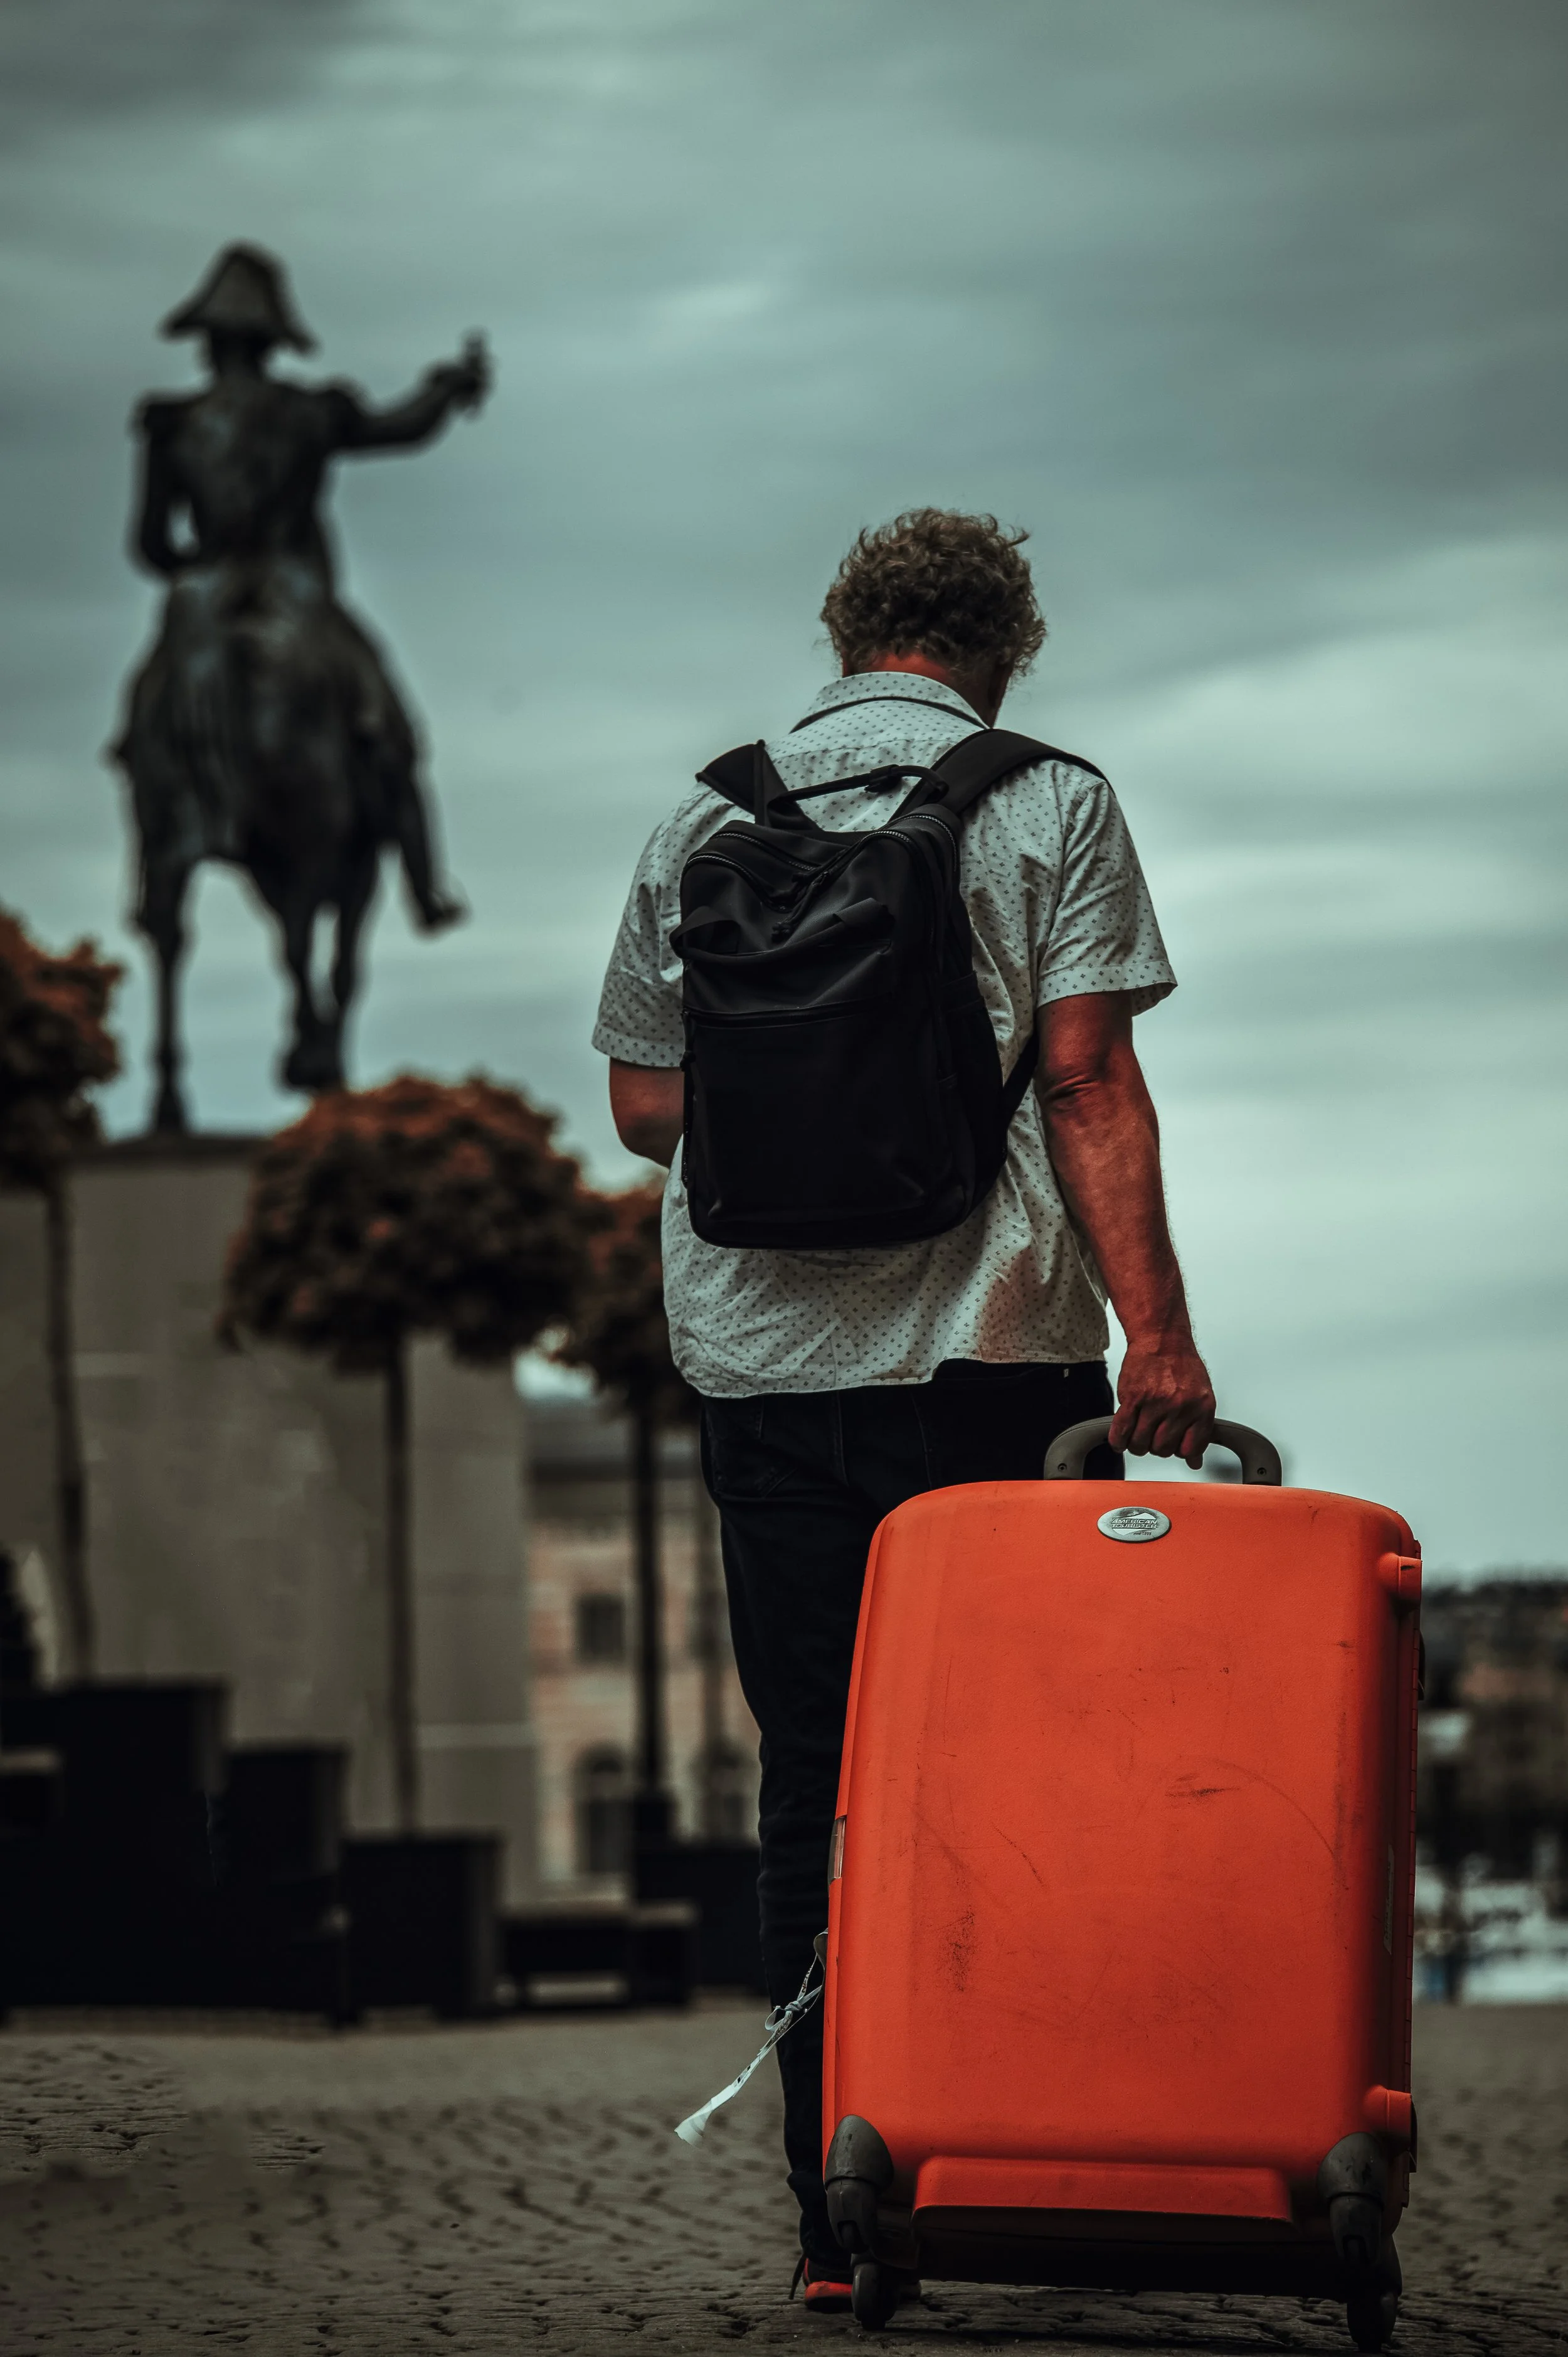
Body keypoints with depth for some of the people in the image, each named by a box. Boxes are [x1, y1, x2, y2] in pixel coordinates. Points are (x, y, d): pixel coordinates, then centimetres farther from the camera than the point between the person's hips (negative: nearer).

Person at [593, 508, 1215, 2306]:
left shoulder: (703, 821, 11)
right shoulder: (1049, 806, 1)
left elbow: (643, 1099, 12)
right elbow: (1086, 1083, -9)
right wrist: (1159, 1332, -11)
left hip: (760, 1364, 3)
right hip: (991, 1350, -3)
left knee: (814, 1786, 6)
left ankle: (838, 2219, 4)